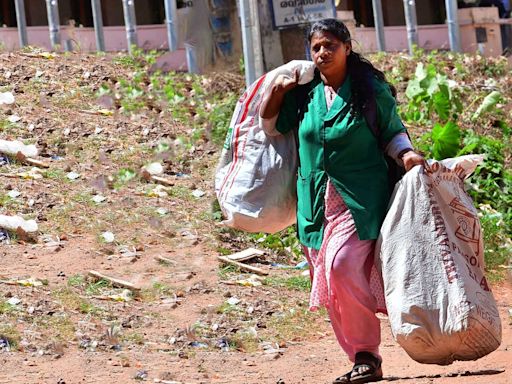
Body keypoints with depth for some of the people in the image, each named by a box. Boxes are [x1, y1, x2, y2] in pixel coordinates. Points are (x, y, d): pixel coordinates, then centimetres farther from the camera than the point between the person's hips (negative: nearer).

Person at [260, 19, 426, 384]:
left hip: (359, 200, -6)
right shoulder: (305, 93, 10)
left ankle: (367, 353, -12)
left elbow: (393, 131, 6)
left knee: (341, 266, -22)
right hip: (317, 204, 6)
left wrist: (406, 153, -14)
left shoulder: (371, 91, -2)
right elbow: (269, 121, 22)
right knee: (329, 286, 5)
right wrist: (278, 89, 6)